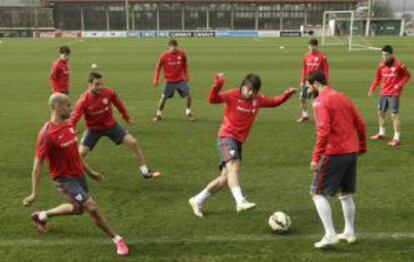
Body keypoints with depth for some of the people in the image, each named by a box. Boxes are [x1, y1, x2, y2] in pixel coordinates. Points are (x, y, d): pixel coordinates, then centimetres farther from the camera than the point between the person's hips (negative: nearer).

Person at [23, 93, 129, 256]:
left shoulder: (68, 125, 1)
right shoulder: (47, 134, -23)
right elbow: (37, 165, -19)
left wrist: (89, 171, 18)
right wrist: (34, 193, -19)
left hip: (79, 174, 8)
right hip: (64, 178, -8)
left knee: (77, 208, 24)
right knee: (92, 207, -13)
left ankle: (41, 216, 46)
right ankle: (117, 240, 1)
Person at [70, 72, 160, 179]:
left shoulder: (109, 92, -20)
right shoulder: (84, 100, -28)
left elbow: (118, 103, 0)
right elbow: (74, 118, -30)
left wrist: (127, 117, 12)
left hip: (111, 125, 2)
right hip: (93, 129, -2)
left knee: (133, 143, -5)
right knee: (80, 153, -12)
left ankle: (145, 172, 8)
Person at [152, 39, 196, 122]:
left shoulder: (182, 54, -5)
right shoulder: (164, 55, -10)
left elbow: (185, 65, 11)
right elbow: (158, 67, -1)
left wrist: (186, 76, 9)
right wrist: (156, 79, -5)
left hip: (180, 80, 2)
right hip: (169, 81, -2)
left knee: (188, 95, -5)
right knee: (163, 97, -4)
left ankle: (188, 114, 14)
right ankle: (159, 115, 14)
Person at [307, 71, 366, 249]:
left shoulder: (320, 101, -10)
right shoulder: (342, 97, 14)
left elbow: (323, 130, -22)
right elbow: (360, 124, 14)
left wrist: (316, 157, -22)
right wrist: (362, 147, 25)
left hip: (334, 153, -8)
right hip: (351, 152, 8)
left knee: (318, 193, 1)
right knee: (346, 193, 19)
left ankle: (330, 235, -4)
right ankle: (349, 232, 26)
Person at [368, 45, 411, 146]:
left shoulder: (399, 64, -11)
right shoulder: (381, 65, 2)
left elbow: (407, 75, -1)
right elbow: (377, 78, 13)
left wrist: (399, 85, -13)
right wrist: (372, 89, 1)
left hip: (394, 94, -6)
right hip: (383, 93, 6)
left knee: (394, 114, -8)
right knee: (381, 112, 15)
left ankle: (396, 138, -4)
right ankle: (381, 133, 33)